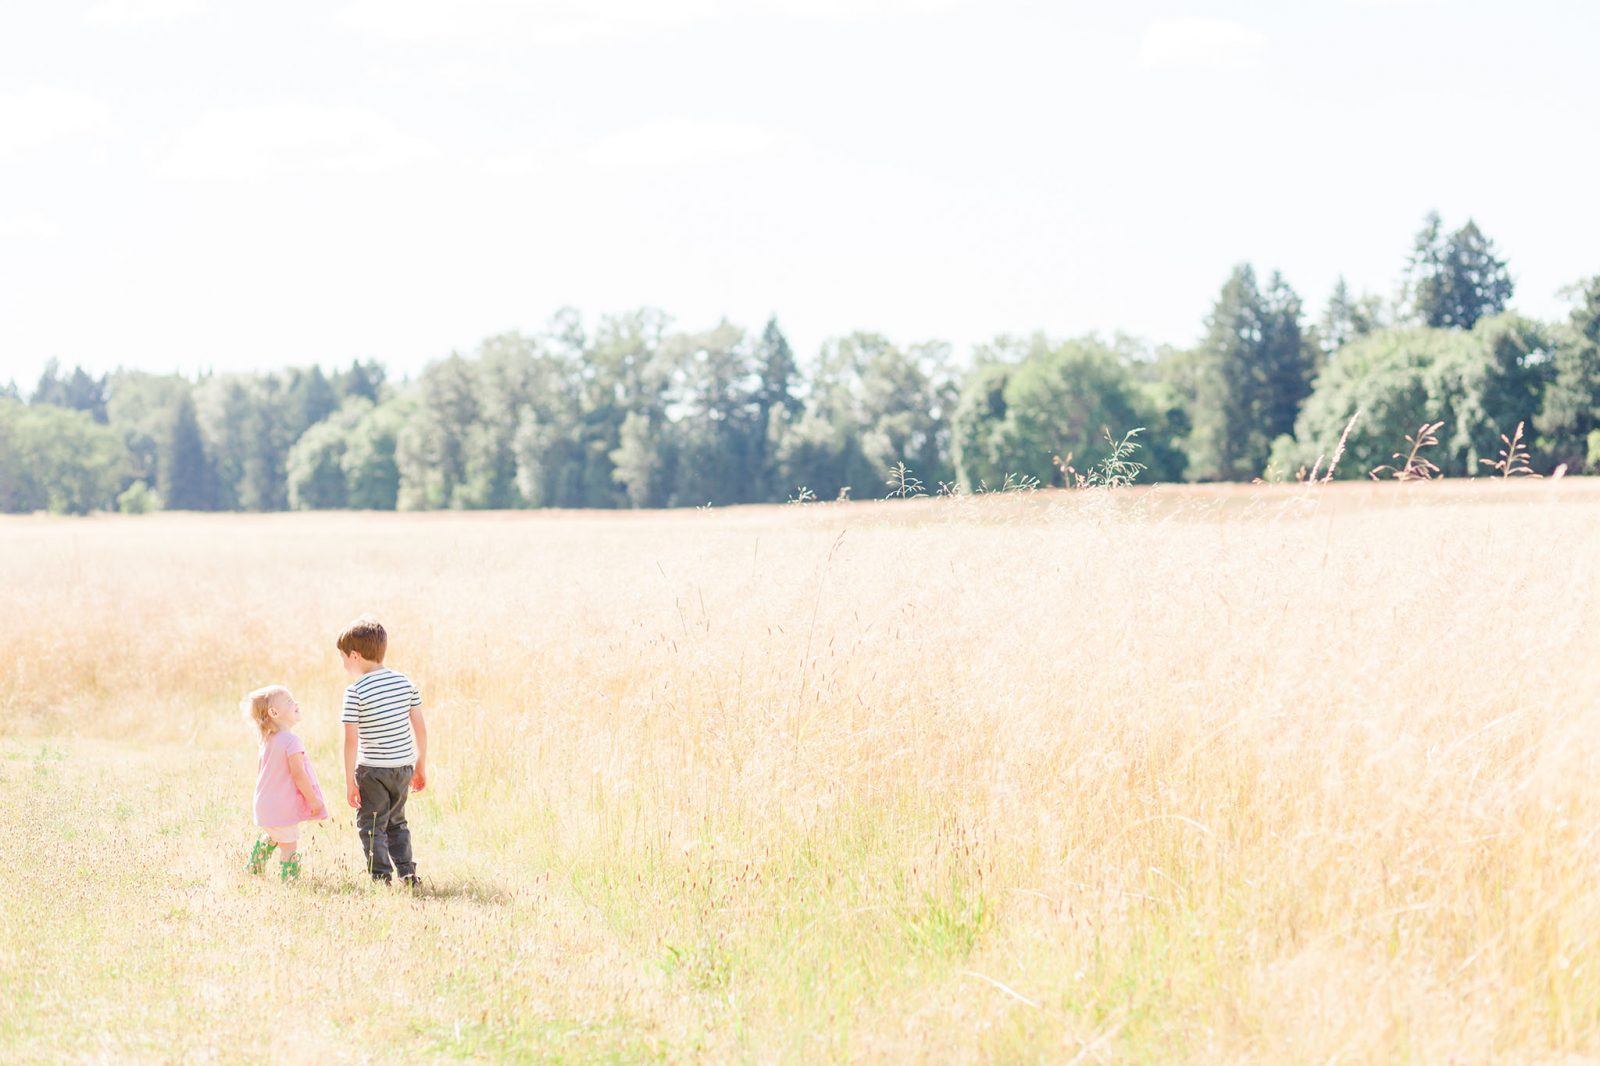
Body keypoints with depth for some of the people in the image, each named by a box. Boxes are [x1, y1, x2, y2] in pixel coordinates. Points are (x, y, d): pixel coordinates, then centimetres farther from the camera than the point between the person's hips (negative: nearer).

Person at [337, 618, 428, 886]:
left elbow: (351, 740, -15)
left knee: (371, 826, 7)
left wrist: (349, 781, -8)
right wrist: (421, 766, 15)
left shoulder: (355, 692, -13)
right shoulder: (404, 682, 2)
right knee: (396, 822, 21)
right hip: (403, 767, 6)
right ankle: (407, 874, 18)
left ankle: (381, 878, 2)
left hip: (372, 770, -6)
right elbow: (420, 728, 5)